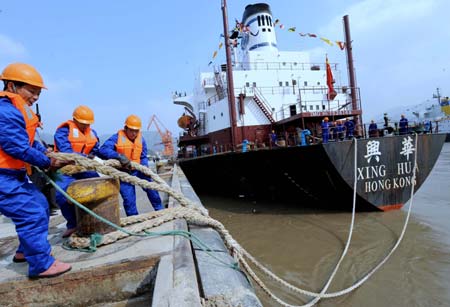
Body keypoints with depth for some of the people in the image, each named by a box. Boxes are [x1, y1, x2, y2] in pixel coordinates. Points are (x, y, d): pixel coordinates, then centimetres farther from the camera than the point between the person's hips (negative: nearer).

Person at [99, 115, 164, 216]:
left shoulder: (141, 139, -1)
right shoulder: (117, 137, -12)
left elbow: (143, 157, 5)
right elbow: (103, 149, -23)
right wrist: (119, 156, -37)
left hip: (137, 170, 3)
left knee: (151, 188, -2)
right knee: (129, 198, -3)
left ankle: (160, 210, 18)